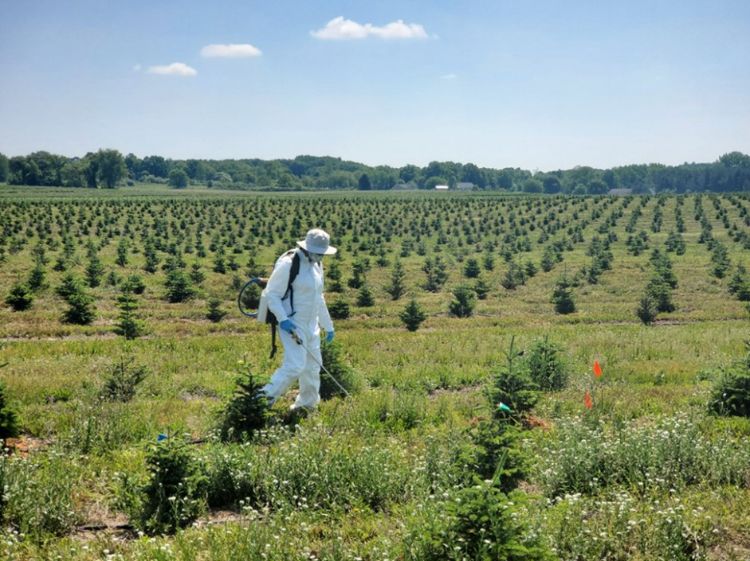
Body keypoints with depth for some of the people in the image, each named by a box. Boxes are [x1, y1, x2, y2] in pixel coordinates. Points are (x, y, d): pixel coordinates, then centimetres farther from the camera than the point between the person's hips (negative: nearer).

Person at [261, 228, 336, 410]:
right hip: (292, 324, -8)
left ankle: (306, 405, 30)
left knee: (313, 365, 14)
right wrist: (283, 319, -24)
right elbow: (272, 294, -13)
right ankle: (263, 400, -10)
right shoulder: (288, 264, -15)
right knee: (295, 365, -18)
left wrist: (328, 325, 25)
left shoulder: (317, 265, 11)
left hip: (311, 325, 9)